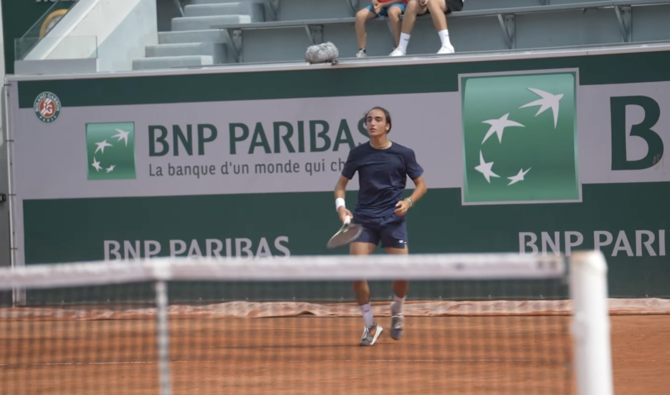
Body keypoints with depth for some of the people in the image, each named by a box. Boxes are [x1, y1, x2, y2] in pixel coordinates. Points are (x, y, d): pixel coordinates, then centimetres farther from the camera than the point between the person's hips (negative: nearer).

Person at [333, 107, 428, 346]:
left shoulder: (404, 154, -2)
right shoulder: (358, 154, 2)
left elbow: (421, 184, 7)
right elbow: (341, 183, 12)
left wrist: (409, 202, -12)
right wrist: (340, 205, -7)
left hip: (393, 219, -1)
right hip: (363, 219, 1)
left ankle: (397, 312, 29)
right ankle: (369, 326, 4)